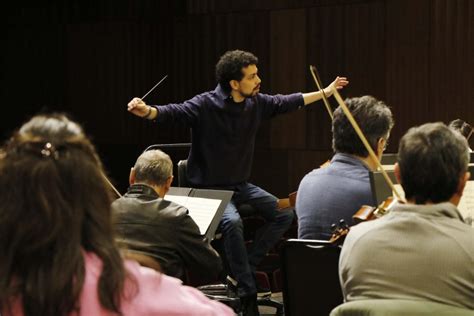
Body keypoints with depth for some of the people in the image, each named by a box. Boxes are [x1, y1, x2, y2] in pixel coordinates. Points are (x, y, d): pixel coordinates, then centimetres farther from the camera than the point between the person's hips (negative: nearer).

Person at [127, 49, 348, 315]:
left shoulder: (256, 103, 0)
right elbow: (173, 112, -30)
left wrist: (326, 92, 22)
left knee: (284, 214, -4)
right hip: (210, 188, -7)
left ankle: (246, 266, 2)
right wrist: (147, 111, -52)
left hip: (241, 185, 7)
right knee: (232, 221, -33)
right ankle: (248, 292, -22)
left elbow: (287, 103, 15)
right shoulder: (206, 105, -18)